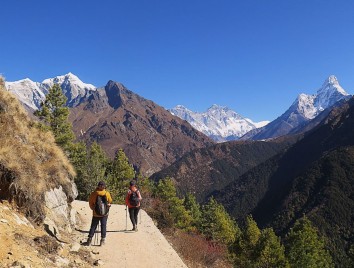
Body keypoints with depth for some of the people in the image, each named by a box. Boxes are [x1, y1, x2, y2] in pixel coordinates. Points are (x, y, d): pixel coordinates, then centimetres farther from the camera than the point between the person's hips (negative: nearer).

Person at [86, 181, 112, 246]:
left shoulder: (93, 193, -8)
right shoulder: (107, 193, -9)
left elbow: (90, 203, 1)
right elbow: (110, 202, 2)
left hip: (95, 213, 0)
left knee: (93, 226, 11)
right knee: (103, 226, 8)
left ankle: (89, 239, 7)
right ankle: (103, 240, 6)